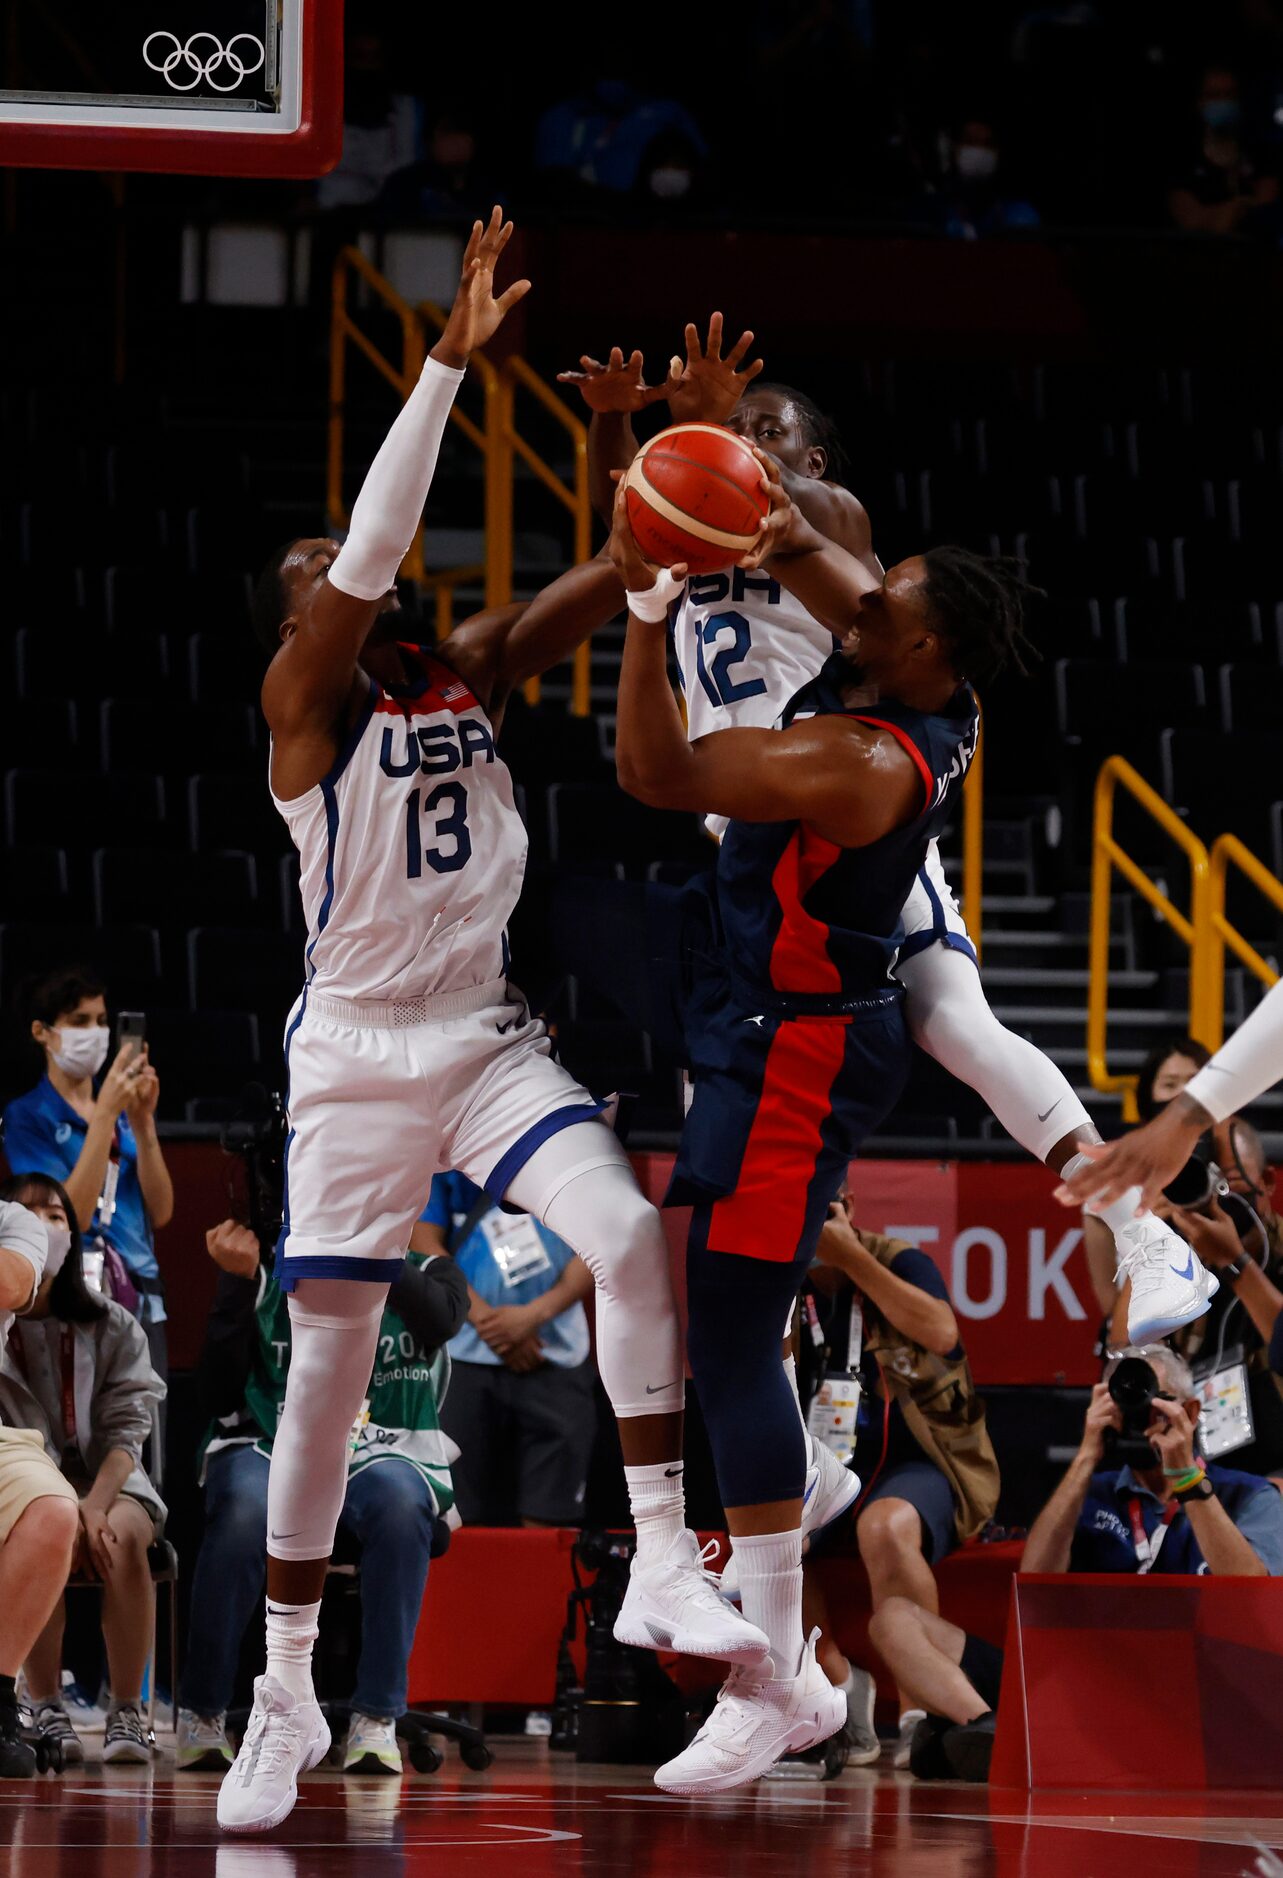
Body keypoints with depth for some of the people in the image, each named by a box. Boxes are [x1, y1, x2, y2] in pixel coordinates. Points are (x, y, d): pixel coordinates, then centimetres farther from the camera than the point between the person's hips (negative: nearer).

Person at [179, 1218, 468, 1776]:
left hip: (379, 1453, 0)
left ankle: (375, 1720, -33)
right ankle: (201, 1714, -23)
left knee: (400, 1501, -37)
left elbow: (440, 1318, -16)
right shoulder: (267, 1279, 10)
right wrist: (236, 1283, -9)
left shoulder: (425, 1275, 10)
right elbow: (218, 1397, 0)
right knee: (246, 1505, -37)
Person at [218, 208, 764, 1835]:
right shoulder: (304, 700, -7)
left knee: (631, 1240, -20)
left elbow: (610, 578, 1)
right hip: (357, 1049, -4)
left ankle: (663, 1565, -16)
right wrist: (450, 358, -28)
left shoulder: (469, 674, 9)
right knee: (327, 1366, -2)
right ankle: (286, 1695, 8)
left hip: (490, 1038, 4)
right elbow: (375, 545, -22)